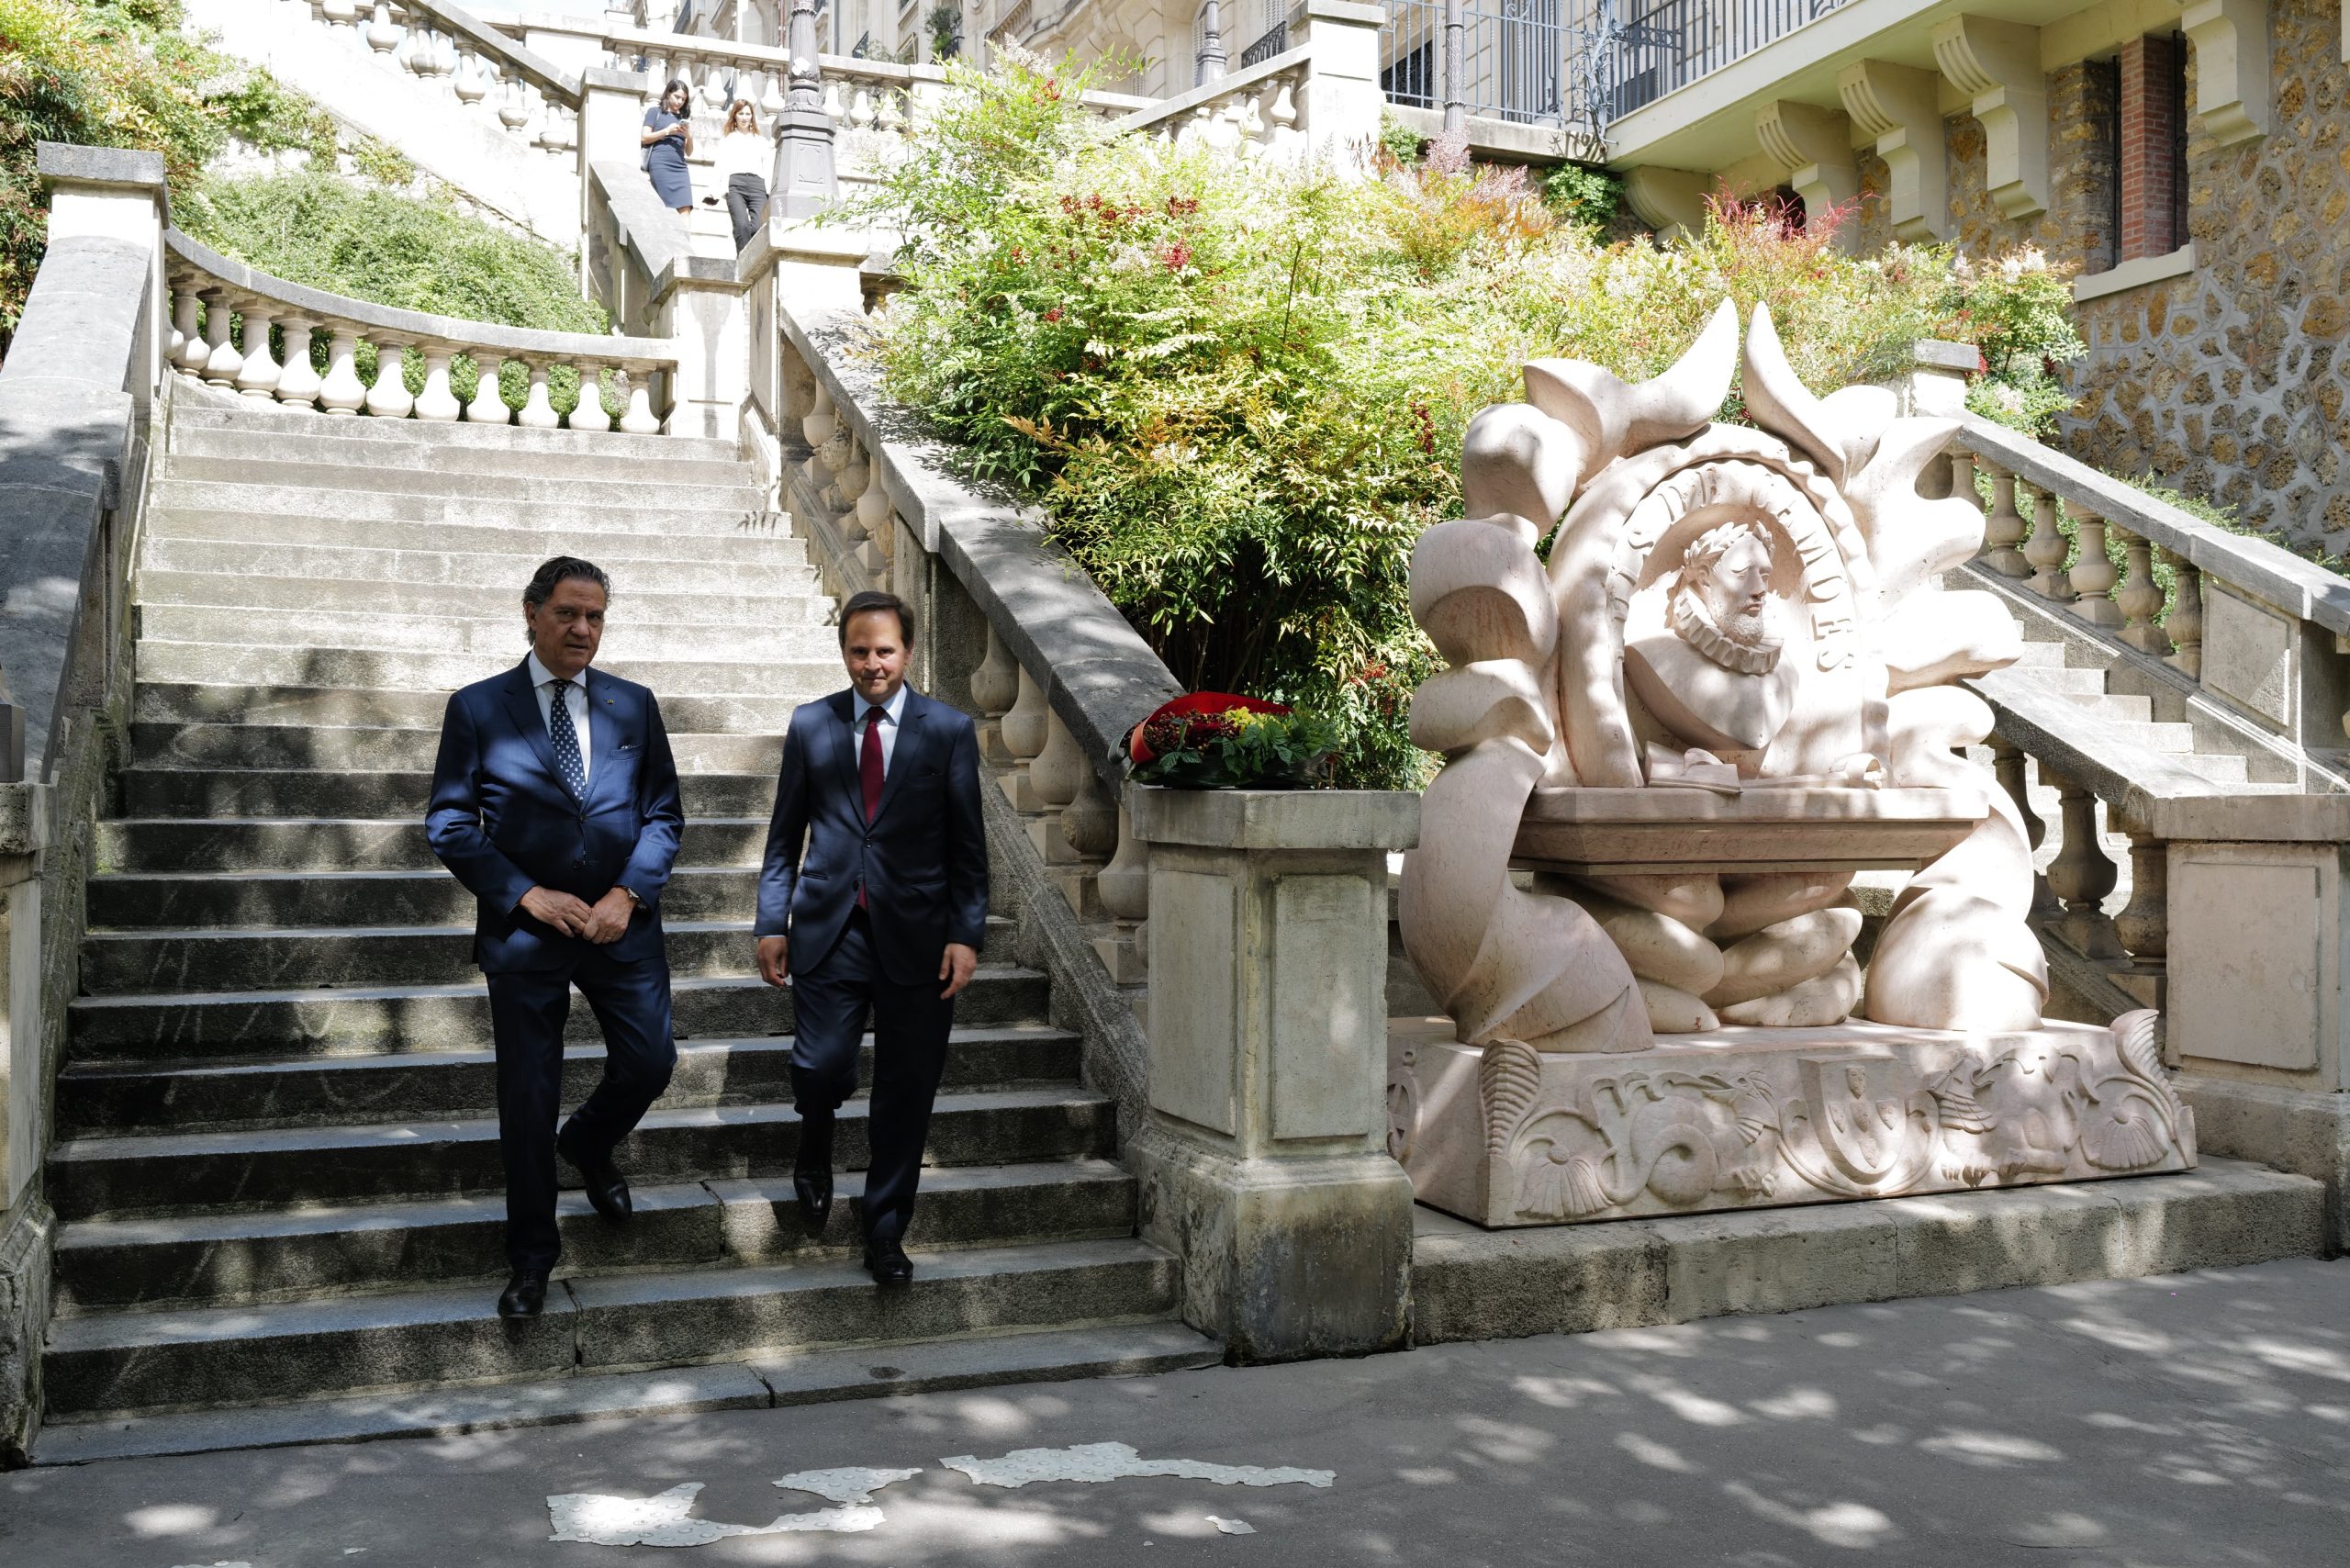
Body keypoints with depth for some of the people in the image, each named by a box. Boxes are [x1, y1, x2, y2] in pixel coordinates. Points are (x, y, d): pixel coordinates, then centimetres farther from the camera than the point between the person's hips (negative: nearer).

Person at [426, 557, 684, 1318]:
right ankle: (532, 1255, 21)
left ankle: (588, 1144, 42)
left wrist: (629, 893, -10)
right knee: (527, 1098, 5)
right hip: (525, 932, -2)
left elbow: (664, 812, 5)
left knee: (650, 1063, 7)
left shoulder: (633, 705, 5)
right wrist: (526, 894, -14)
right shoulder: (477, 708, -2)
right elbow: (448, 824, -4)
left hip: (622, 924, 2)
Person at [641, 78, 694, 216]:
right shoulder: (655, 112, 11)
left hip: (680, 167, 4)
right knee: (670, 208, -13)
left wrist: (689, 136, 1)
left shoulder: (684, 118, 23)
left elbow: (689, 151, 21)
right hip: (660, 164, -4)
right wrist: (666, 131, -9)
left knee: (685, 210, -13)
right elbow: (644, 138, 2)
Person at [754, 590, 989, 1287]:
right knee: (821, 1069, -9)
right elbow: (785, 834, 11)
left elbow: (967, 844, 1)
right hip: (829, 930, 1)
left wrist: (966, 934, -6)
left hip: (914, 937, 0)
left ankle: (886, 1234, 22)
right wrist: (771, 921, 4)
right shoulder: (810, 726, 7)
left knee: (905, 1096, 5)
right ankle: (815, 1153, 27)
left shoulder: (949, 731, 2)